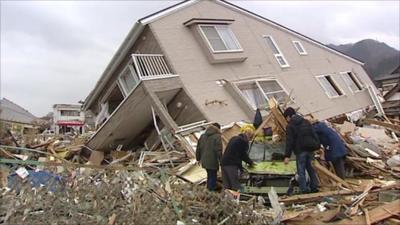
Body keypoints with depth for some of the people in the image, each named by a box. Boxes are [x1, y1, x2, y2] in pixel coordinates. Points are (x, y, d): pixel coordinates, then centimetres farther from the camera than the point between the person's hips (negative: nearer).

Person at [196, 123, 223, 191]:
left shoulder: (202, 136, 10)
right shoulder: (217, 137, -14)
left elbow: (198, 149, 15)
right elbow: (219, 151, -18)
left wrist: (198, 158, 23)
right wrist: (221, 161, -11)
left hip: (204, 161, 7)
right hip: (213, 162, -7)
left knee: (209, 175, 24)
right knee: (213, 176, 7)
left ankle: (209, 187, 37)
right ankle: (212, 189, 16)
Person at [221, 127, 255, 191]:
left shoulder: (234, 138, 20)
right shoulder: (244, 141, -7)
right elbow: (243, 155, -4)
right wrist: (250, 162, 13)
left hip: (224, 162, 9)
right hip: (232, 165, -9)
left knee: (226, 186, 11)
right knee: (235, 185, -5)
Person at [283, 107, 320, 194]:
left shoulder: (290, 126, -6)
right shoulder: (306, 122, 13)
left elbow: (289, 142, -12)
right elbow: (314, 135, 12)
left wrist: (287, 156, -12)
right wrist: (318, 146, 16)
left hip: (300, 151, -6)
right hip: (310, 149, 6)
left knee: (301, 171, 0)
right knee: (310, 168, 17)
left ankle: (304, 190, 0)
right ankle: (314, 187, 22)